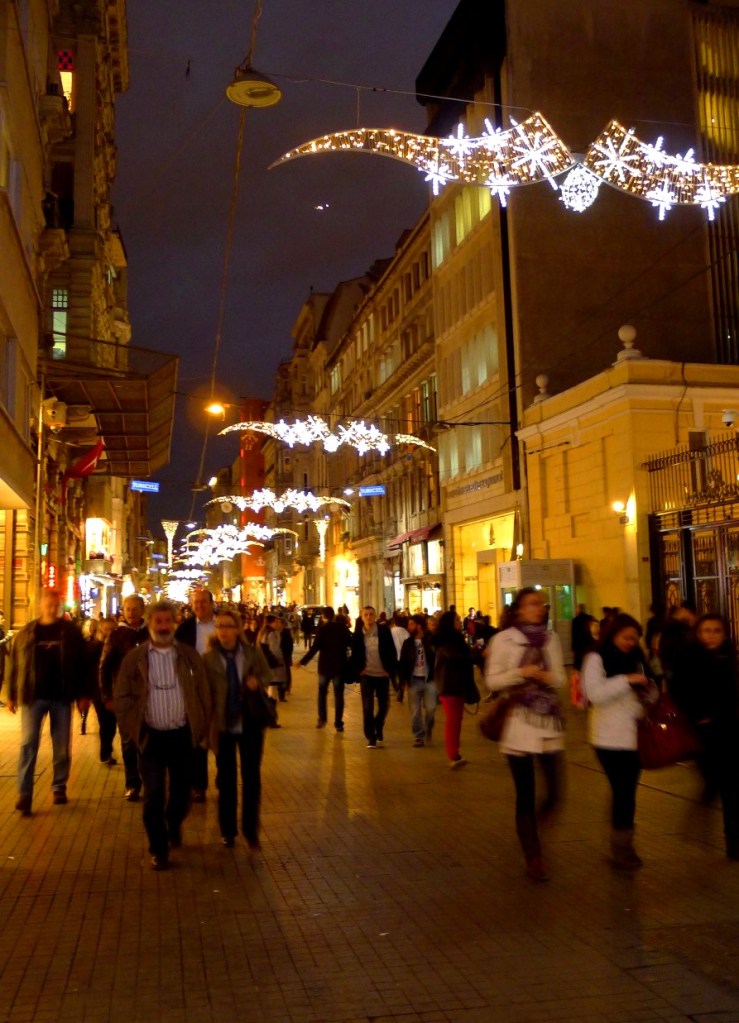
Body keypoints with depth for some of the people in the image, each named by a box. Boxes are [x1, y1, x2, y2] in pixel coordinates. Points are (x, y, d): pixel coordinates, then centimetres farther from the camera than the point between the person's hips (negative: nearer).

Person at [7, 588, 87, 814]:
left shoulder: (71, 632, 1)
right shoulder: (26, 633, 3)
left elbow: (81, 665, 2)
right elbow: (14, 665, 5)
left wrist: (81, 694, -2)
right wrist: (12, 695, 3)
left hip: (61, 696, 0)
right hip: (32, 696, 0)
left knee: (61, 746, 7)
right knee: (28, 744, -4)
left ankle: (59, 787, 21)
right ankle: (24, 794, -1)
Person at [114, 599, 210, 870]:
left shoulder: (190, 655, 1)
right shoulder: (134, 657, -3)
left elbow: (203, 693, 5)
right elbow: (123, 696, 0)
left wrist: (203, 729, 2)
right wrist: (130, 730, -4)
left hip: (183, 735, 2)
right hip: (151, 736, -1)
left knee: (182, 790, 13)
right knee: (153, 795, 1)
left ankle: (174, 825, 43)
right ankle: (159, 850, 16)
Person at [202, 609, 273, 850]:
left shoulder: (253, 652, -4)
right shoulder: (209, 659, -8)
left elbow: (267, 674, 8)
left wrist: (258, 681, -15)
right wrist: (207, 724, -10)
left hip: (250, 723, 1)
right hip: (223, 725, -1)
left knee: (251, 776, 3)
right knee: (226, 778, 11)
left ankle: (251, 829, 18)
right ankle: (227, 830, 27)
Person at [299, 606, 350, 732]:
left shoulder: (322, 629, -9)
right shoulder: (342, 627, -2)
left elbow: (315, 647, -17)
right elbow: (350, 642, 8)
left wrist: (303, 661, -16)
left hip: (325, 665, -1)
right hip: (340, 665, 1)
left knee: (322, 692, 18)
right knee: (338, 694, 3)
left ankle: (322, 719, 15)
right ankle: (338, 723, -1)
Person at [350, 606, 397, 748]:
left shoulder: (384, 631, -5)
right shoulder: (358, 634, -2)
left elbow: (392, 651, -2)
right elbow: (354, 655, 5)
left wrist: (391, 670, -7)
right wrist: (357, 671, -4)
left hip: (383, 674, 1)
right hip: (366, 675, 0)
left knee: (384, 706, 9)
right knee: (368, 707, -3)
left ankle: (378, 730, 34)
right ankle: (371, 737, 6)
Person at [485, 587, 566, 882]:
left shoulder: (551, 638, 6)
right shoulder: (503, 639, -4)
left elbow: (560, 678, 8)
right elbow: (492, 681, -6)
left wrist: (545, 676, -13)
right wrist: (521, 673, -20)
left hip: (549, 720, 3)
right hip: (518, 723, -3)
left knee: (553, 792, 1)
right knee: (526, 795, 1)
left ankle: (531, 830, 32)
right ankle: (533, 858, 15)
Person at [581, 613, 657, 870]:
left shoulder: (635, 659, 12)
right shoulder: (596, 659, -6)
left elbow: (644, 696, 18)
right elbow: (594, 694, -18)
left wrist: (649, 689, -5)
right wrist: (627, 680, -21)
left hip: (634, 734, 6)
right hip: (610, 737, -6)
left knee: (628, 791, 10)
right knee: (622, 791, -8)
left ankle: (624, 844, 22)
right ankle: (620, 849, 3)